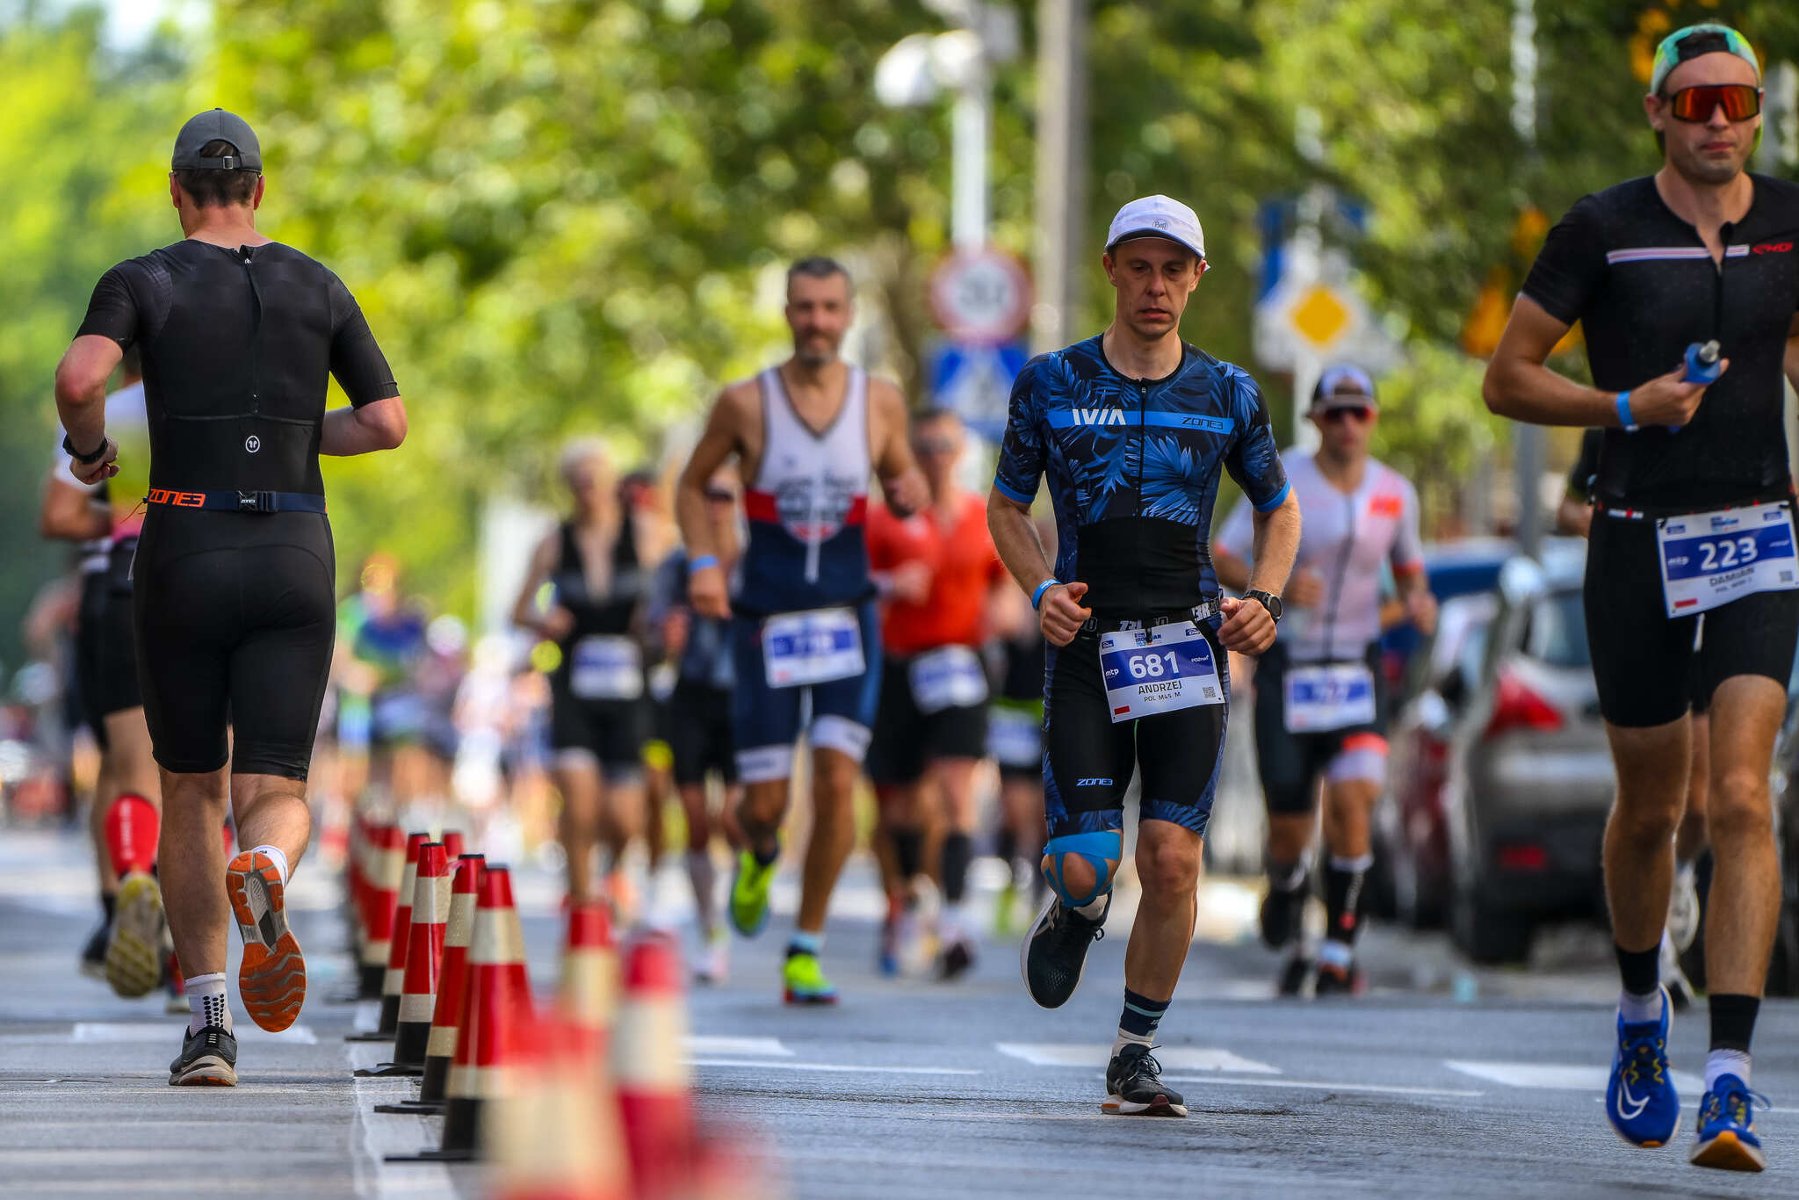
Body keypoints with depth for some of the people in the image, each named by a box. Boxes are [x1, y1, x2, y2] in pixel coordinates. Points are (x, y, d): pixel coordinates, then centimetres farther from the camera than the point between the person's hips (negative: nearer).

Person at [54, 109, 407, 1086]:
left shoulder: (144, 283, -1)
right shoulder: (319, 289, 8)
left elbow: (78, 377, -20)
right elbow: (388, 424, 6)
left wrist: (89, 448, 1)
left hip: (183, 556, -1)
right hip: (293, 560, 1)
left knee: (190, 792, 14)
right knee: (274, 794, 0)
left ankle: (208, 1023, 7)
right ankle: (262, 873, -40)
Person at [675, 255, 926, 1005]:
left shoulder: (880, 402, 0)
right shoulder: (745, 403, -5)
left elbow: (903, 479, 15)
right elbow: (692, 485, 8)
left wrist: (911, 492, -10)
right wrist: (703, 563, -7)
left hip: (848, 615, 1)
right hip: (766, 622, -1)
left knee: (837, 781, -12)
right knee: (765, 800, 0)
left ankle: (807, 948, 1)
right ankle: (759, 855, 39)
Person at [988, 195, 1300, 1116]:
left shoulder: (1227, 394, 7)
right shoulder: (1052, 383, 4)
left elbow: (1278, 507, 20)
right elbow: (1006, 507, 13)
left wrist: (1263, 600, 3)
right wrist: (1041, 590, -5)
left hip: (1188, 645, 1)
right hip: (1086, 643, -1)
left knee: (1172, 857, -10)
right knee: (1084, 865, -10)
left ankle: (1135, 1055, 6)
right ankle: (1074, 913, 29)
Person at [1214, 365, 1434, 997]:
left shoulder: (1395, 493, 6)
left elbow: (1408, 565, 21)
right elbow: (1219, 559, -5)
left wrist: (1418, 599, -2)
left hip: (1358, 666, 1)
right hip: (1286, 666, -1)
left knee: (1352, 798, -19)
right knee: (1288, 823, -1)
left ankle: (1340, 949, -11)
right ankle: (1286, 897, 34)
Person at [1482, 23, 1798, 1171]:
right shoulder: (1600, 231, -5)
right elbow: (1507, 378, -1)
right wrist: (1626, 406, -15)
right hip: (1638, 545, -1)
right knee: (1650, 805, 10)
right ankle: (1641, 1013, 38)